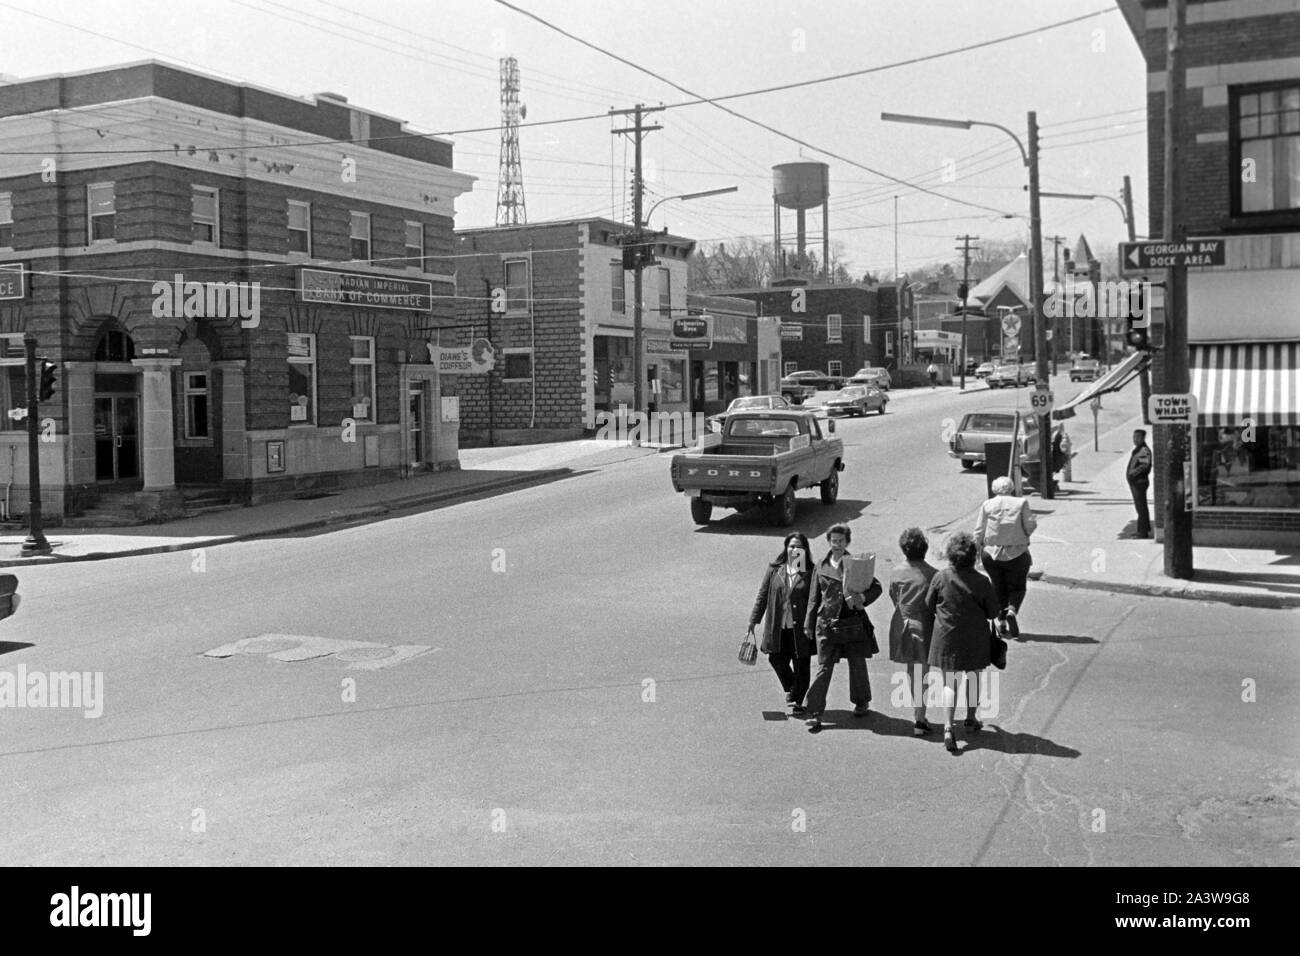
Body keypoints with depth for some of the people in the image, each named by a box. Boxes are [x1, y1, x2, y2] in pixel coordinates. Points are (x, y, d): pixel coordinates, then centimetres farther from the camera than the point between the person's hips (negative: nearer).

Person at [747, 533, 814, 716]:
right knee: (777, 659, 1)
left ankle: (797, 701, 20)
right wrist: (754, 619, 7)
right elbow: (763, 595, 9)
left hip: (801, 628, -2)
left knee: (801, 665, 4)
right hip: (778, 627, 2)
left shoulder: (810, 572, -3)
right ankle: (790, 689, 30)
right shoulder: (774, 570, 5)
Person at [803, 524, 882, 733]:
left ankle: (861, 703, 33)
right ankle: (814, 713, -3)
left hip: (853, 620, 0)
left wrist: (862, 598, -17)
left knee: (857, 664, 11)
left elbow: (877, 587, 3)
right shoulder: (821, 567, 7)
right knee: (823, 667, -4)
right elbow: (814, 597, 13)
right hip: (827, 622, 0)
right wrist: (809, 623, 10)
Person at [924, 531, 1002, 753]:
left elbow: (929, 605, -2)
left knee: (949, 683, 5)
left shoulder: (940, 577, -13)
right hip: (975, 640, 0)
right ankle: (971, 720, 37)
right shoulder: (981, 582, -15)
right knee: (973, 677, 22)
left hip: (946, 637, 0)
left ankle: (948, 727, -11)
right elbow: (993, 612, -6)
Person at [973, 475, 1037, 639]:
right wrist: (1022, 536, 13)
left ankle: (1001, 621, 12)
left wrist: (977, 546, 14)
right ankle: (1012, 610, -15)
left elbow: (979, 532, -2)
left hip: (992, 553, 1)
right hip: (1017, 553, -1)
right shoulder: (1021, 503, -4)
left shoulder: (987, 505, -1)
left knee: (998, 588, 15)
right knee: (1016, 587, 12)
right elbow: (1031, 525, -7)